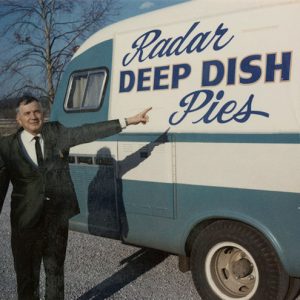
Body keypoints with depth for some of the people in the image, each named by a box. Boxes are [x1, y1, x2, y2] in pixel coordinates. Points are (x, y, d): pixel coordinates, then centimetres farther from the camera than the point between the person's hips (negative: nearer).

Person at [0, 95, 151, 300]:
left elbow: (90, 132, -7)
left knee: (55, 268, 18)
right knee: (27, 273, 11)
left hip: (58, 216, 2)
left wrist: (127, 121, -12)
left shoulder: (57, 133, -1)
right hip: (27, 220, -1)